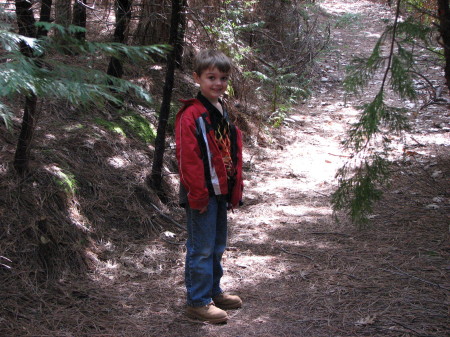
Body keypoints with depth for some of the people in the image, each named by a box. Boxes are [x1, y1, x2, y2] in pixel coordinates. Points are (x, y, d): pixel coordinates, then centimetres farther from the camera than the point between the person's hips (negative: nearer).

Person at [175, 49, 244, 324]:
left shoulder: (226, 113, 12)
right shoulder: (191, 115, -14)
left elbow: (235, 155, 16)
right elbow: (187, 158, -18)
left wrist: (235, 192, 13)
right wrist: (197, 195, -19)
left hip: (222, 192, 8)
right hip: (203, 193, -8)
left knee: (217, 246, 18)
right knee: (202, 248, -1)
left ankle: (214, 291, 32)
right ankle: (198, 302, 9)